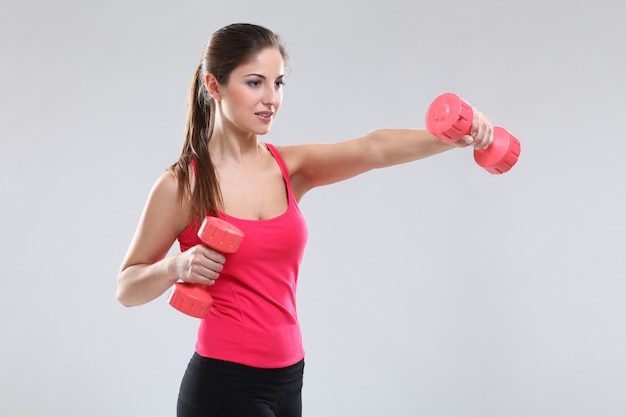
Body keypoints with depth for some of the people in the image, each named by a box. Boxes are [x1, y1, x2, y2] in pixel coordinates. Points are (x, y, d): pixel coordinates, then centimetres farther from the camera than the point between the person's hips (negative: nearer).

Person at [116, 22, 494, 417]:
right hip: (223, 384, -5)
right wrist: (176, 267, -20)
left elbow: (373, 148, -17)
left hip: (287, 380, 5)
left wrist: (452, 137, -33)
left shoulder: (291, 167, 2)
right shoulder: (182, 185, -8)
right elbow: (127, 288, 0)